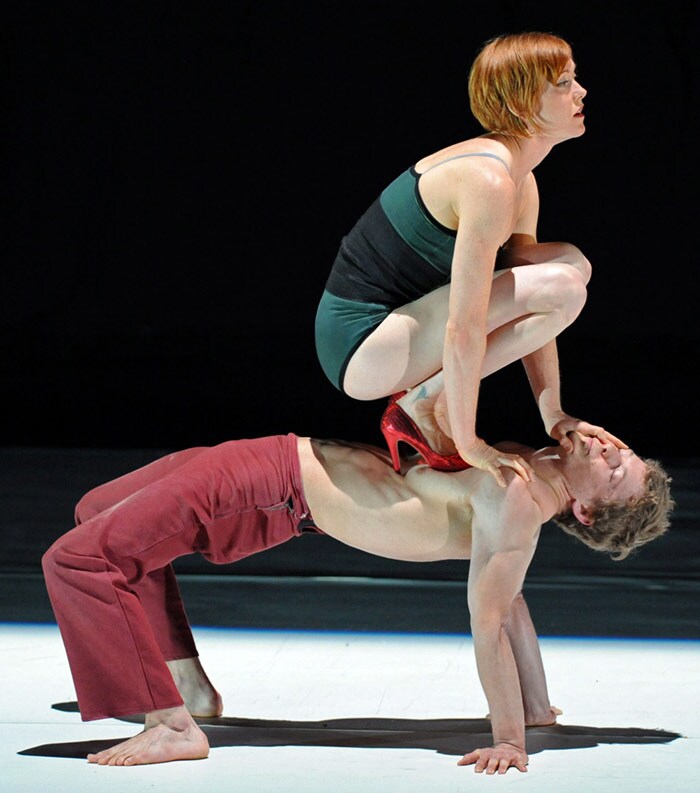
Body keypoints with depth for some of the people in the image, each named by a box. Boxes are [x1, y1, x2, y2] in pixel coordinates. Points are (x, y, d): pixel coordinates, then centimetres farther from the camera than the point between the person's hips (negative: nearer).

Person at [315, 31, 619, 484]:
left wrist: (554, 416, 4)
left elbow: (528, 311, 9)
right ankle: (424, 403, -9)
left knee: (571, 263, 9)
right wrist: (468, 444, -23)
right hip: (362, 348, -10)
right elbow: (463, 329, -26)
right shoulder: (489, 183, -23)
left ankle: (432, 396, 8)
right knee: (561, 288, -21)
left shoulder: (522, 183, 8)